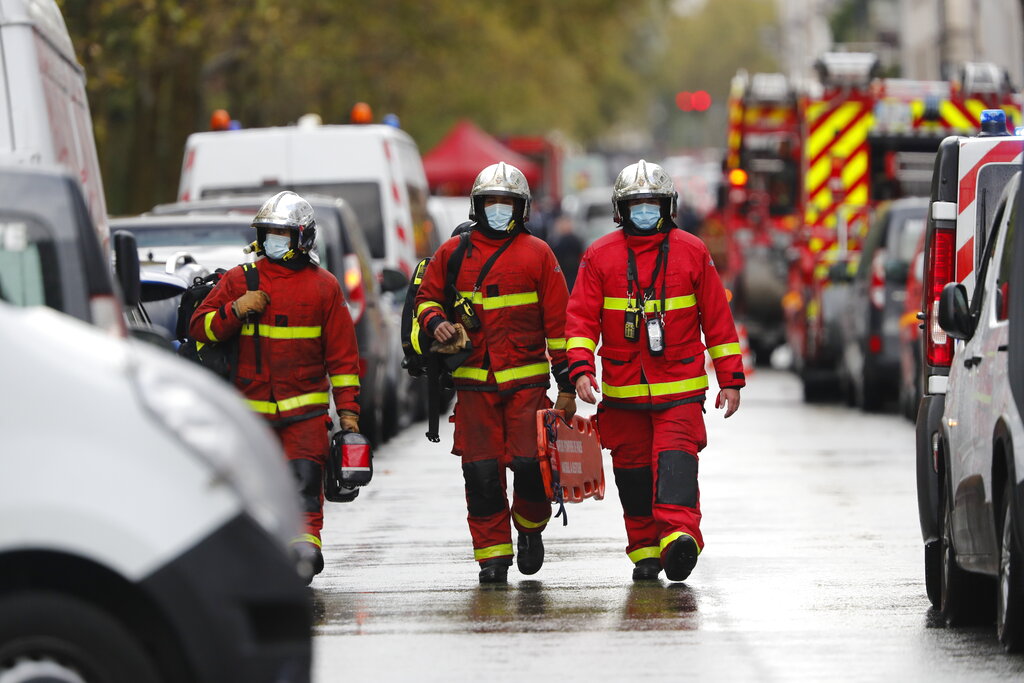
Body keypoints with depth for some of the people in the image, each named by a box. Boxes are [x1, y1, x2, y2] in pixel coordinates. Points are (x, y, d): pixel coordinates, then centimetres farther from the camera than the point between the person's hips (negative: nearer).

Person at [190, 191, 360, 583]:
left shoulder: (323, 286, 8)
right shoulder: (239, 280, 10)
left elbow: (342, 354, 9)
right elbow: (200, 327, 7)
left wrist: (348, 409, 2)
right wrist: (235, 311, -12)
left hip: (305, 408, -2)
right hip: (251, 407, 2)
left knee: (304, 478, -16)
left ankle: (305, 544, -25)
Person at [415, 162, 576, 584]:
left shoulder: (537, 255, 4)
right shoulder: (453, 253, 9)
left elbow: (558, 321, 3)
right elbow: (427, 297, 19)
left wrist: (566, 382, 0)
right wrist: (436, 322, -6)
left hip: (527, 381, -2)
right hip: (474, 383, 2)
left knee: (530, 462, -10)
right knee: (482, 471, -2)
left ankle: (530, 527, 19)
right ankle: (493, 555, 6)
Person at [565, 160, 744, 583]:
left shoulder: (692, 253, 4)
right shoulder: (600, 256, 5)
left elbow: (717, 318, 7)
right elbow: (582, 317, 2)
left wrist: (731, 378, 5)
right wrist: (581, 367, -14)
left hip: (680, 387, -2)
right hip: (622, 389, 2)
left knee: (675, 457, -19)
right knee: (632, 469, 7)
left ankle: (680, 535, -34)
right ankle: (645, 551, 18)